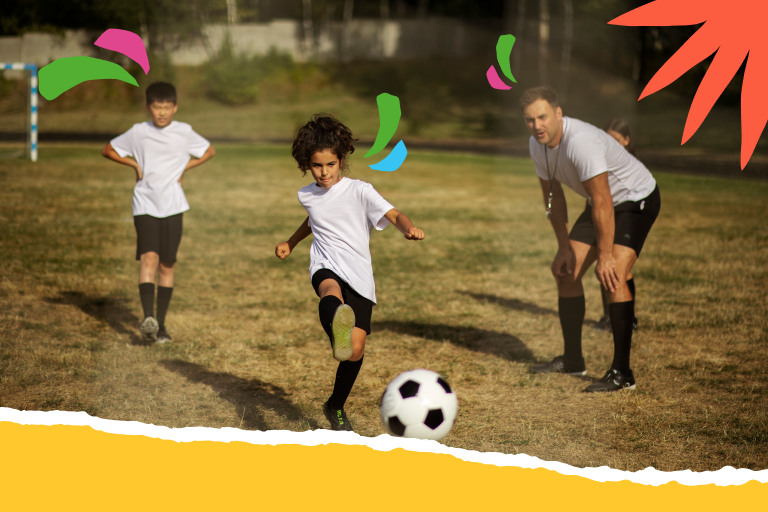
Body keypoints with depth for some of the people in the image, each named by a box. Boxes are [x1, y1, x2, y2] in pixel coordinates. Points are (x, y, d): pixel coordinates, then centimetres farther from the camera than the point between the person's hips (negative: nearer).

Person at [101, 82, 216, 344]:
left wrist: (184, 167, 6)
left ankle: (161, 324, 14)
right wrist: (134, 164, 3)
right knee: (149, 258, -18)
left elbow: (209, 151, 17)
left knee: (167, 264, 5)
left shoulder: (184, 132, 2)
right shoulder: (138, 132, 2)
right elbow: (108, 150, 14)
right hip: (145, 204, -1)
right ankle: (148, 318, -30)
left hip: (173, 206, 1)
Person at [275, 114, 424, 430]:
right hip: (326, 269, 1)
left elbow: (394, 215, -15)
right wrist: (291, 243, 41)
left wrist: (409, 229, -35)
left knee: (356, 349, -9)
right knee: (331, 291, -39)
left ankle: (336, 407, 21)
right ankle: (337, 332, -79)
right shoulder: (307, 196, 12)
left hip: (360, 277, -1)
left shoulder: (359, 191, -2)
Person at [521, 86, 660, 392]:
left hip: (637, 198, -9)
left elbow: (602, 203, -34)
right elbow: (552, 195, 6)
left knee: (613, 278, -25)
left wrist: (605, 257, -32)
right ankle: (573, 361, 23)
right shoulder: (537, 145, -8)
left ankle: (622, 373, -22)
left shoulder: (581, 141, -35)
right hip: (602, 203, 9)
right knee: (565, 271, 8)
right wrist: (564, 246, 5)